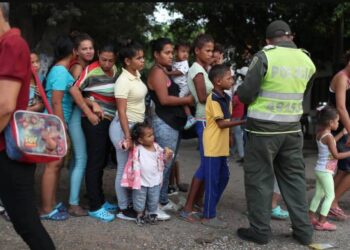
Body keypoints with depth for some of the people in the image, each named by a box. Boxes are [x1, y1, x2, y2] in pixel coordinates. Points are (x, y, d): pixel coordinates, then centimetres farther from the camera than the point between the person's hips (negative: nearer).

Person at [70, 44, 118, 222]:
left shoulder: (115, 70, 9)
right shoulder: (91, 70, -11)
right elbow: (74, 90, -18)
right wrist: (89, 113, -18)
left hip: (109, 121, 8)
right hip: (95, 121, -7)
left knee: (102, 161, 15)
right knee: (95, 162, -5)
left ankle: (99, 200, 26)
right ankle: (95, 207, 1)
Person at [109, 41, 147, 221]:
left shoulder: (137, 75, 7)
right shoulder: (123, 81, -19)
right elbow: (121, 111, -21)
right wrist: (127, 137, -24)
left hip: (137, 125, 8)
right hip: (124, 127, -8)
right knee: (125, 169, 0)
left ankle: (131, 203, 25)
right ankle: (123, 209, 12)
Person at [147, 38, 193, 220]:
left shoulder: (163, 72, 20)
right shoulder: (157, 71, -10)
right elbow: (164, 99, -19)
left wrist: (185, 102, 5)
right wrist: (188, 99, -9)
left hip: (172, 123, 10)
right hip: (164, 124, -10)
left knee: (167, 164, 14)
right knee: (163, 165, -7)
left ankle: (163, 200, 24)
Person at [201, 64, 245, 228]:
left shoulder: (226, 98, 12)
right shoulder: (213, 99, -15)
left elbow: (228, 121, 13)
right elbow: (221, 123, -18)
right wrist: (243, 122, -17)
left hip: (222, 146, 9)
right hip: (213, 146, -9)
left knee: (223, 177, 16)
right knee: (212, 181, -3)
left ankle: (211, 208, 29)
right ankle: (208, 216, 6)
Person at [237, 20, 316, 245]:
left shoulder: (265, 57, -12)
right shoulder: (307, 60, 4)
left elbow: (246, 94, -12)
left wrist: (242, 93, 11)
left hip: (264, 127, -5)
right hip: (292, 127, 5)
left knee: (259, 177, 6)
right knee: (294, 176, 14)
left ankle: (260, 230, 11)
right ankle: (303, 230, 19)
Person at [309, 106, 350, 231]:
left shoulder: (319, 134, 7)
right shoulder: (328, 137, -19)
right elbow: (336, 155, -20)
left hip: (319, 169, 9)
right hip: (325, 171, -9)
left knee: (319, 194, 16)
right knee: (330, 195, -2)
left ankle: (311, 217, 21)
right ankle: (321, 222, -2)